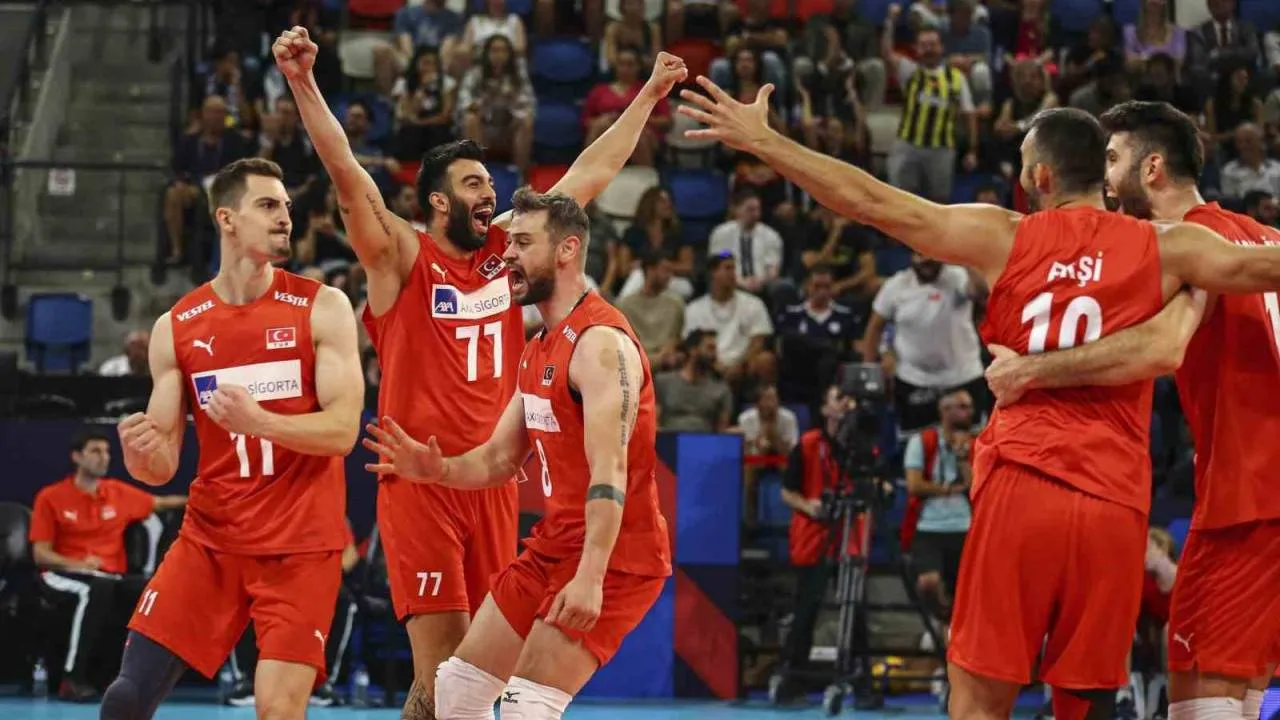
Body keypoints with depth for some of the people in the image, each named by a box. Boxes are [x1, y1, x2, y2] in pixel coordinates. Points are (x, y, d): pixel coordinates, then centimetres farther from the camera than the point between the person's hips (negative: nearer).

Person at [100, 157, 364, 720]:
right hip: (210, 540, 3)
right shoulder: (175, 328, 4)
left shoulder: (321, 308, -4)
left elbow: (342, 431, -11)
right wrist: (141, 454, -18)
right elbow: (163, 466, 6)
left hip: (300, 545, -3)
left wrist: (258, 421, -28)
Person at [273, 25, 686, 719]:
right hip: (419, 481, -6)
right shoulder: (402, 259, -4)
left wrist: (649, 96, 19)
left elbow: (590, 174, 17)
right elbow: (346, 173, -17)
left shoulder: (506, 251, 11)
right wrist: (303, 83, -30)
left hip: (492, 481, 6)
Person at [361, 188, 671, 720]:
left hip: (613, 556, -10)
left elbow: (610, 471, -27)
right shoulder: (540, 349, 15)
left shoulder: (600, 341, -18)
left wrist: (591, 575, -35)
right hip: (553, 546, 10)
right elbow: (499, 460, 17)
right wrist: (436, 469, -4)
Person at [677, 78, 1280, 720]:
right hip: (1114, 501, 1)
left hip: (1022, 484, -1)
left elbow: (872, 203, 3)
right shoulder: (1165, 249, 2)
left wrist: (759, 140, 9)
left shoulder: (1006, 238, 3)